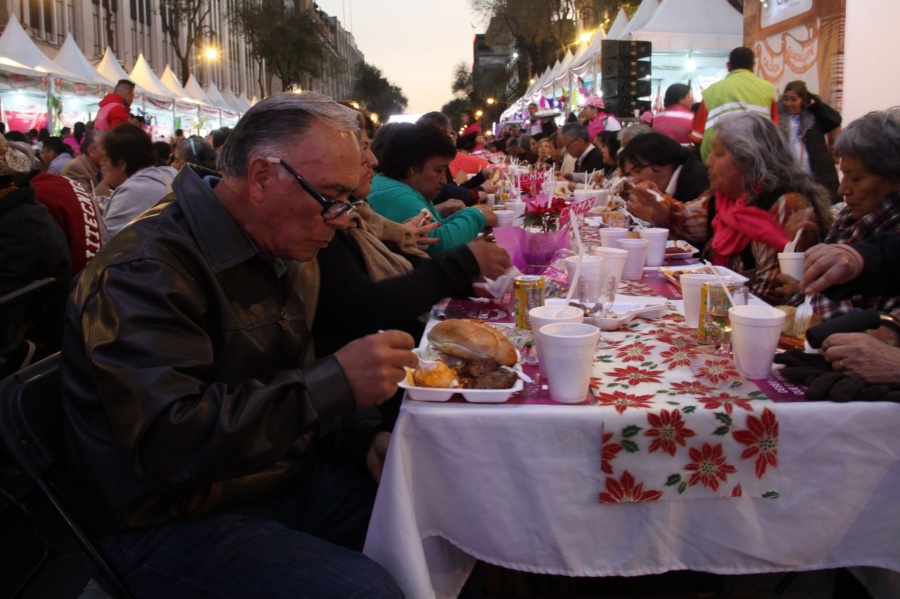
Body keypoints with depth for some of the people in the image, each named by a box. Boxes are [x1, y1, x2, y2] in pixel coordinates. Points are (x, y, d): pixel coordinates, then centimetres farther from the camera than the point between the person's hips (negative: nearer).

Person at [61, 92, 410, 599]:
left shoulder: (274, 256, 10)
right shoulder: (143, 271, -21)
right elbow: (167, 445, -32)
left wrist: (365, 437, -3)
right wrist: (336, 381, -33)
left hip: (282, 476, 9)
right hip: (171, 523, -8)